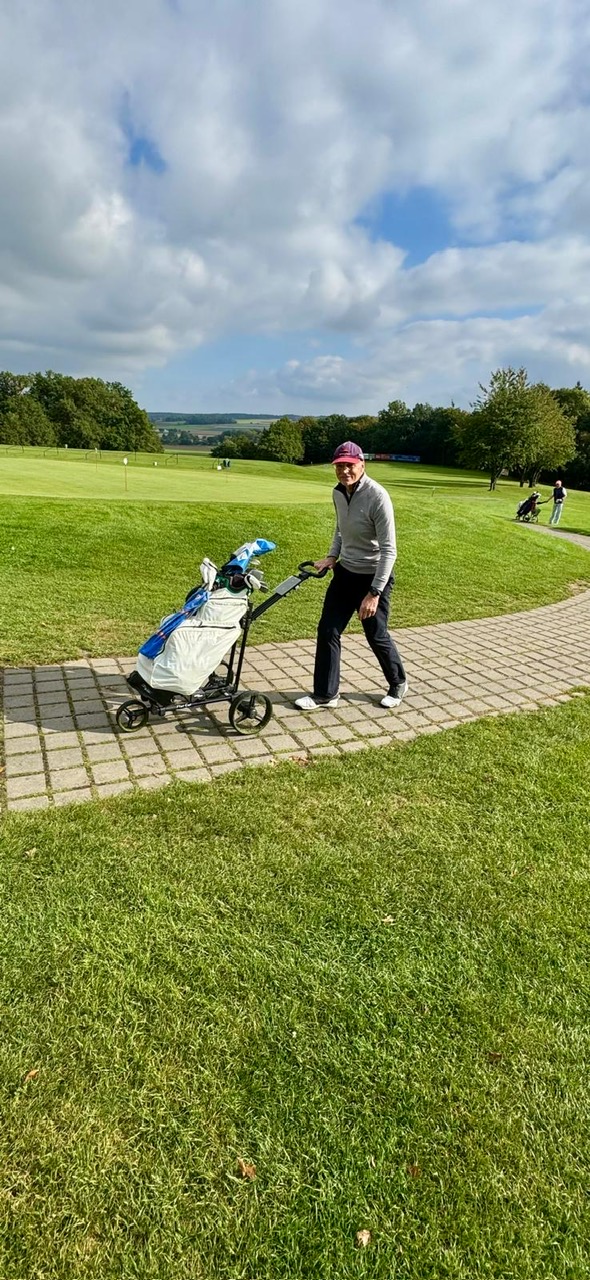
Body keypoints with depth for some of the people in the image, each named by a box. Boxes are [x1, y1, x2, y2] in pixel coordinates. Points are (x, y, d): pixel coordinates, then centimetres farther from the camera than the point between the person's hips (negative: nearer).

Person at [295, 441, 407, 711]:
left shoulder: (377, 496, -23)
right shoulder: (338, 493, -1)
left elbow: (389, 551, -23)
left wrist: (374, 593, -26)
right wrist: (332, 556, 4)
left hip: (374, 577, -7)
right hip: (345, 573, 7)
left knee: (377, 636, 8)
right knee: (327, 630, 5)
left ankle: (398, 683, 34)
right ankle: (325, 694, 18)